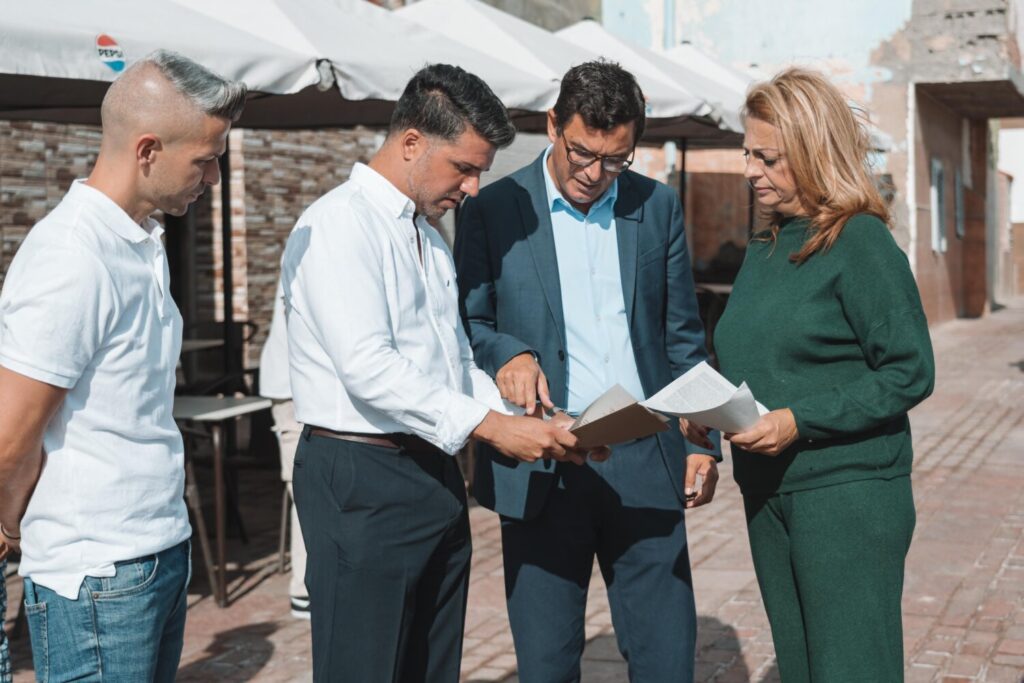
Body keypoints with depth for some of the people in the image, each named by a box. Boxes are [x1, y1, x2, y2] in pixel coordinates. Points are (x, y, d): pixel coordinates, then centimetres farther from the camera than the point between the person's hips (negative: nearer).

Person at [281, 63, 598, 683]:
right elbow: (368, 367, -22)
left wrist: (525, 424, 3)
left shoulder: (430, 237, 18)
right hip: (365, 477, -9)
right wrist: (492, 426, -22)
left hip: (436, 476, 9)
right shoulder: (339, 225, -12)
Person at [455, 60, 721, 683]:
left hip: (646, 461, 2)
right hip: (541, 467, -2)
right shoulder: (493, 209, 1)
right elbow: (468, 322, 5)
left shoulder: (658, 207, 9)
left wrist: (702, 441, 7)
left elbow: (683, 336, 12)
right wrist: (505, 352, -17)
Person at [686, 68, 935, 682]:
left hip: (848, 493, -7)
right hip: (769, 493, 8)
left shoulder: (861, 242, -11)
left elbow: (910, 373, -14)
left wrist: (801, 422, -20)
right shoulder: (764, 249, 12)